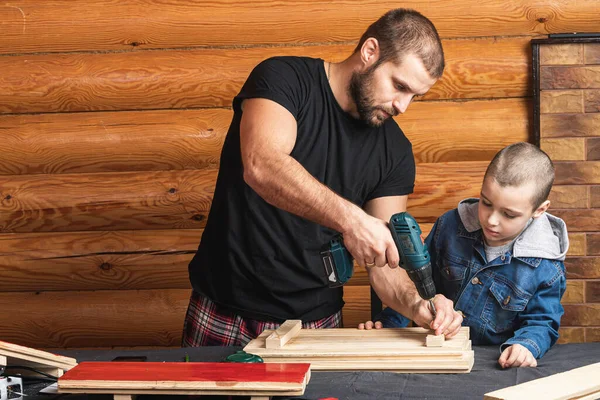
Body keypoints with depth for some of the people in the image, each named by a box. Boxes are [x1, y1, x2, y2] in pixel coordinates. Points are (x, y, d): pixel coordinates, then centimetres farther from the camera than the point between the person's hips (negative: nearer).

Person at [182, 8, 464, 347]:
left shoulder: (395, 151, 1)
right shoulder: (283, 78, -11)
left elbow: (386, 262, -2)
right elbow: (261, 166, -31)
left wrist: (416, 304, -22)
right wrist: (349, 217, -41)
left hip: (316, 323, 3)